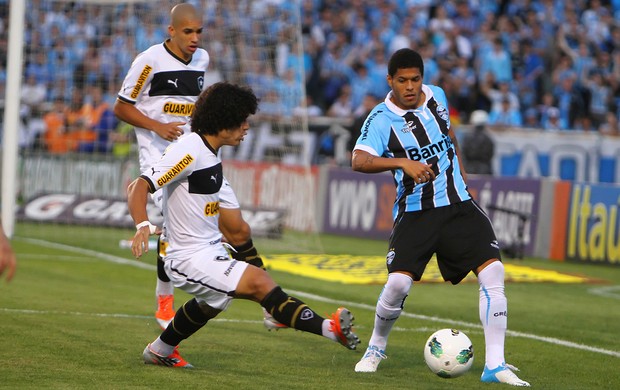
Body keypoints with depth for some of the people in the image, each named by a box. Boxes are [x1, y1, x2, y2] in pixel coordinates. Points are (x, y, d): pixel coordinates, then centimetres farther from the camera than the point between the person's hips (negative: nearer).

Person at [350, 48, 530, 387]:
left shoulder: (436, 96, 5)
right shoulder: (381, 119, -12)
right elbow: (358, 160, -28)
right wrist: (403, 162, -39)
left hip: (459, 206, 4)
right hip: (416, 213, -4)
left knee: (493, 271, -12)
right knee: (398, 282, -18)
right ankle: (375, 349, 12)